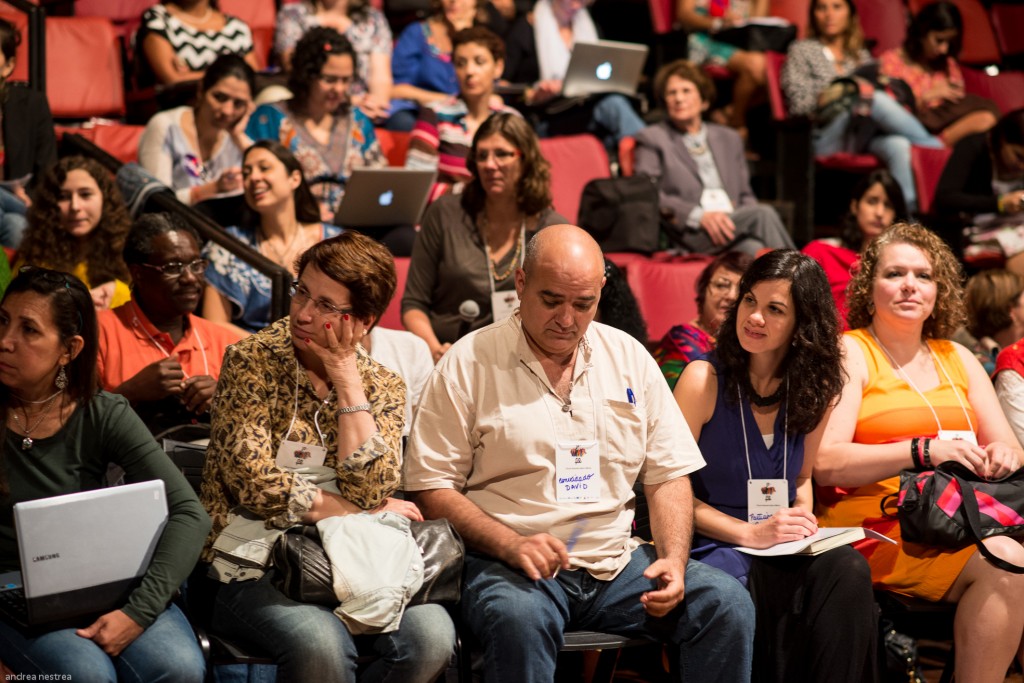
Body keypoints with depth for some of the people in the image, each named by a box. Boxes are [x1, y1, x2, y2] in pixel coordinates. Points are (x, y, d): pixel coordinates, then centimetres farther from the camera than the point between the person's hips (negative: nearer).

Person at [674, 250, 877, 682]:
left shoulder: (814, 390, 7)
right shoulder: (705, 379, -7)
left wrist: (802, 518, -1)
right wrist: (749, 533, -15)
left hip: (783, 549, 4)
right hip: (712, 548, -4)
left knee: (847, 570, -29)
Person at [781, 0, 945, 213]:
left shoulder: (861, 55, 29)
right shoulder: (802, 50, 16)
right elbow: (798, 105, 4)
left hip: (864, 137, 3)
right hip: (825, 138, -3)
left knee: (898, 145, -35)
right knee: (877, 100, -33)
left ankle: (909, 212, -54)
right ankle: (936, 149, -26)